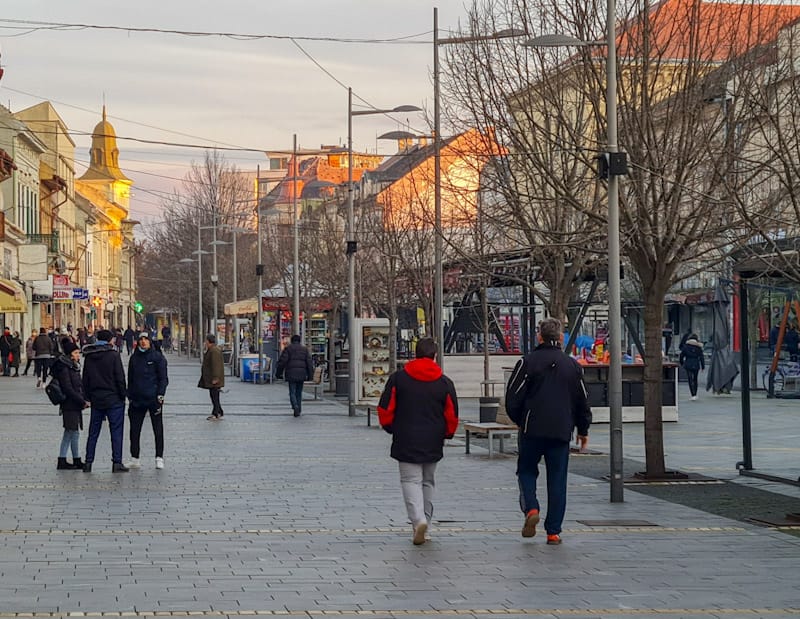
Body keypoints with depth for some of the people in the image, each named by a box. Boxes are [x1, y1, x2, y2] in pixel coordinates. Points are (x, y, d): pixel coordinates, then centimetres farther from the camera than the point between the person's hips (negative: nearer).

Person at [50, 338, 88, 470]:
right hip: (70, 406, -10)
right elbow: (68, 389, -20)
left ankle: (62, 461, 18)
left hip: (75, 406, 10)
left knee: (68, 434, 12)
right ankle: (77, 461, 2)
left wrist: (84, 400, 4)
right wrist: (83, 401, -18)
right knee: (75, 433, -4)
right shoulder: (64, 368, -15)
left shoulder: (74, 367, 14)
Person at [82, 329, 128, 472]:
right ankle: (117, 463, -2)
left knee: (93, 432, 10)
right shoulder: (113, 355, -9)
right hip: (113, 399, -5)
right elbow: (120, 378, -11)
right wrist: (123, 396, -2)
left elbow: (85, 379, 9)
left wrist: (87, 398, 15)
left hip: (96, 400, 5)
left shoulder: (89, 357, 6)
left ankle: (88, 462, 9)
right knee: (116, 431, 0)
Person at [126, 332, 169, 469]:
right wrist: (129, 396, 11)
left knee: (158, 429, -1)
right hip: (137, 400, 4)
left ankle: (159, 458, 5)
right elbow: (130, 379, 17)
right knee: (134, 430, 5)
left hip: (153, 399, -4)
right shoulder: (134, 358, 12)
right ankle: (134, 459, 12)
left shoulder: (157, 357, -1)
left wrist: (160, 395, -12)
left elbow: (163, 378, -3)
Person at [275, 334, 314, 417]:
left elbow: (282, 361, -4)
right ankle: (298, 410, 15)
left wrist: (278, 373, 4)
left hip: (291, 374, -3)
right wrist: (310, 375, 10)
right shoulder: (304, 349, 10)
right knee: (299, 393, 13)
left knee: (292, 393, -1)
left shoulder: (288, 348, 1)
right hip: (301, 375, 3)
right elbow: (309, 363, 7)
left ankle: (295, 406, -25)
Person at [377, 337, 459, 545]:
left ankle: (418, 519, -23)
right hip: (433, 443, 2)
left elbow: (385, 410, -2)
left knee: (411, 480, -1)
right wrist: (447, 434, 20)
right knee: (428, 482, 16)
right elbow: (452, 416, 2)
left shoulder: (398, 378, -4)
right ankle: (424, 524, 20)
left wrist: (390, 428, 15)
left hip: (406, 442, -2)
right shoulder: (444, 383, -1)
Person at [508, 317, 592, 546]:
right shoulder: (572, 365, 5)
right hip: (561, 431, 2)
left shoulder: (529, 362, -3)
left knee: (527, 470, 15)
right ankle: (553, 531, 4)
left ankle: (530, 508, -10)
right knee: (557, 479, 6)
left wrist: (518, 420, 15)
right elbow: (582, 401, 10)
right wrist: (583, 430, 21)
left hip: (532, 429, -2)